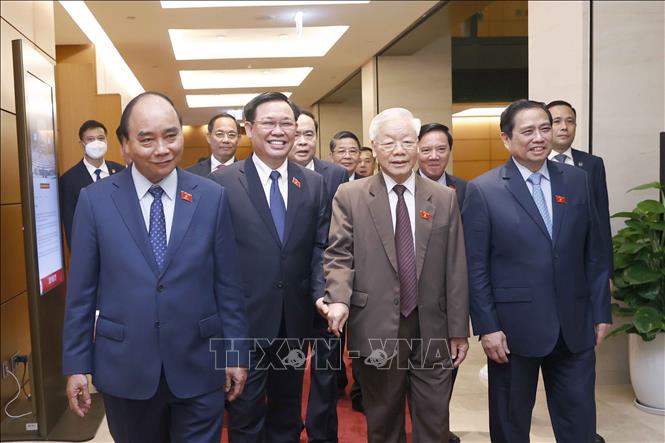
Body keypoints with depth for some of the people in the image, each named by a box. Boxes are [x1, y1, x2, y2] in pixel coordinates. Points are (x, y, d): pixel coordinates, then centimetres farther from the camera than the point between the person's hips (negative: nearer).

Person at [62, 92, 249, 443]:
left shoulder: (212, 197, -3)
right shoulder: (95, 200, -3)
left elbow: (228, 284, -1)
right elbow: (81, 291, 0)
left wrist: (236, 353, 1)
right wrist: (77, 364, 1)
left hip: (199, 367, 0)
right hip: (125, 368, 1)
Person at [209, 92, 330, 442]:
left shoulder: (314, 184, 3)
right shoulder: (222, 183, -7)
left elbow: (320, 248, 2)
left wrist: (321, 293, -13)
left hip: (295, 320, 4)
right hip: (244, 320, -3)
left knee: (288, 410, 21)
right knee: (246, 414, 11)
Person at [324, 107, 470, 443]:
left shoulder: (444, 198, 5)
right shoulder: (349, 196, 1)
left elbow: (455, 268, 4)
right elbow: (339, 254, -3)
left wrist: (459, 330, 4)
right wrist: (338, 298, -23)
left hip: (432, 331, 2)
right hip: (376, 329, -1)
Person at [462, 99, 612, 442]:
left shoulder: (577, 180, 5)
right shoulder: (483, 190, -7)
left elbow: (594, 253, 7)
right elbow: (475, 267, -8)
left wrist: (601, 311, 5)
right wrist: (487, 327, -10)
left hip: (575, 326, 3)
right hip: (514, 327, -3)